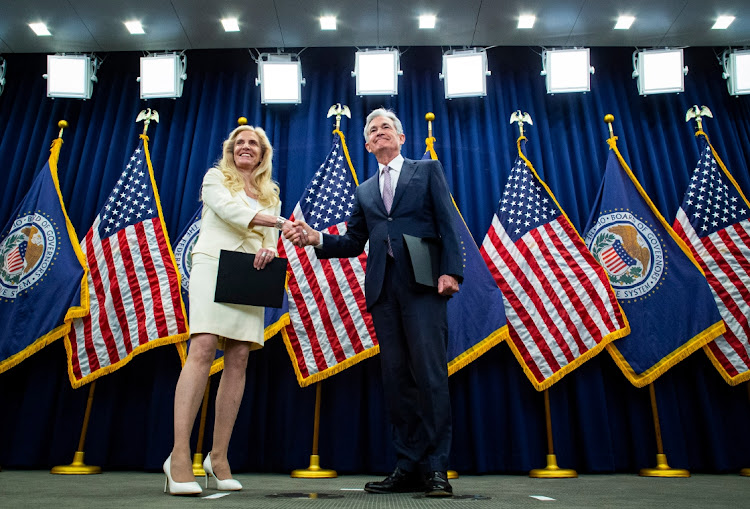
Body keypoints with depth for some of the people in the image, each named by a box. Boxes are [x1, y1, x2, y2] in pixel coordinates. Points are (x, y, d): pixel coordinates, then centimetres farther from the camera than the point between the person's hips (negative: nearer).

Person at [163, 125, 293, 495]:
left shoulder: (271, 194, 23)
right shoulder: (215, 178, 13)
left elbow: (271, 239, 13)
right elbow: (229, 209, -6)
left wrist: (268, 250, -12)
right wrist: (281, 222, -16)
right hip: (213, 266, -3)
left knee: (238, 360, -4)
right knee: (203, 348, -18)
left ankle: (218, 457, 3)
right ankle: (179, 455, -17)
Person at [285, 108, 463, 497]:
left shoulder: (427, 170, 14)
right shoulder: (365, 191, 24)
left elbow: (447, 224, 3)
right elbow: (353, 243, 17)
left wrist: (450, 271, -11)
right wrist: (316, 239, -1)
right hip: (384, 288, 4)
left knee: (430, 374, -7)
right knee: (395, 377, 4)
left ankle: (435, 468, 3)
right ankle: (408, 467, 12)